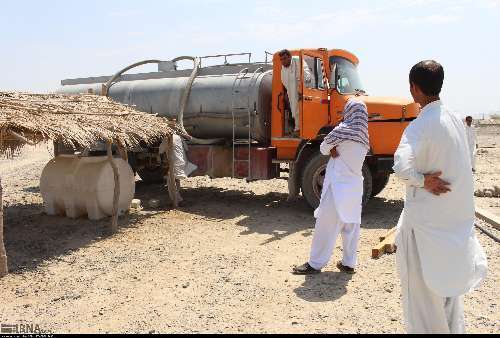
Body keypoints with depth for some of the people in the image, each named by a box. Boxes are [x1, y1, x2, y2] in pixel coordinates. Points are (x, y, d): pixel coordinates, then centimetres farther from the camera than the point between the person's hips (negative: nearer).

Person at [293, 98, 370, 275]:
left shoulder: (343, 129, -10)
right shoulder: (363, 136, 10)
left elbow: (323, 148, -2)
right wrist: (336, 148, 2)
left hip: (338, 185, -7)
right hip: (355, 186, 7)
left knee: (326, 224, -3)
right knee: (351, 225, 11)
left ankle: (315, 264, 3)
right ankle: (349, 263, 18)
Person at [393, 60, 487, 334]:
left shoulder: (420, 126, -20)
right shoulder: (456, 120, 4)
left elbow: (402, 167, -33)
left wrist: (422, 180, -19)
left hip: (427, 220, -8)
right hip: (457, 217, 8)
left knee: (422, 286, 6)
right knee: (449, 282, 21)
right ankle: (453, 329, 36)